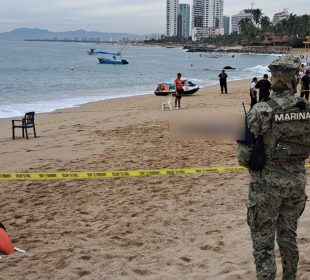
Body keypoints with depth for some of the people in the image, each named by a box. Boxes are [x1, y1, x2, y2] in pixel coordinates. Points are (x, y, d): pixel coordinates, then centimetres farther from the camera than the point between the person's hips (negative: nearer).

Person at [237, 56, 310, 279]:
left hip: (268, 181, -5)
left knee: (263, 242, 4)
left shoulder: (260, 111, -15)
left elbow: (245, 153, -12)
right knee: (289, 236, 22)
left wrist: (248, 164, 9)